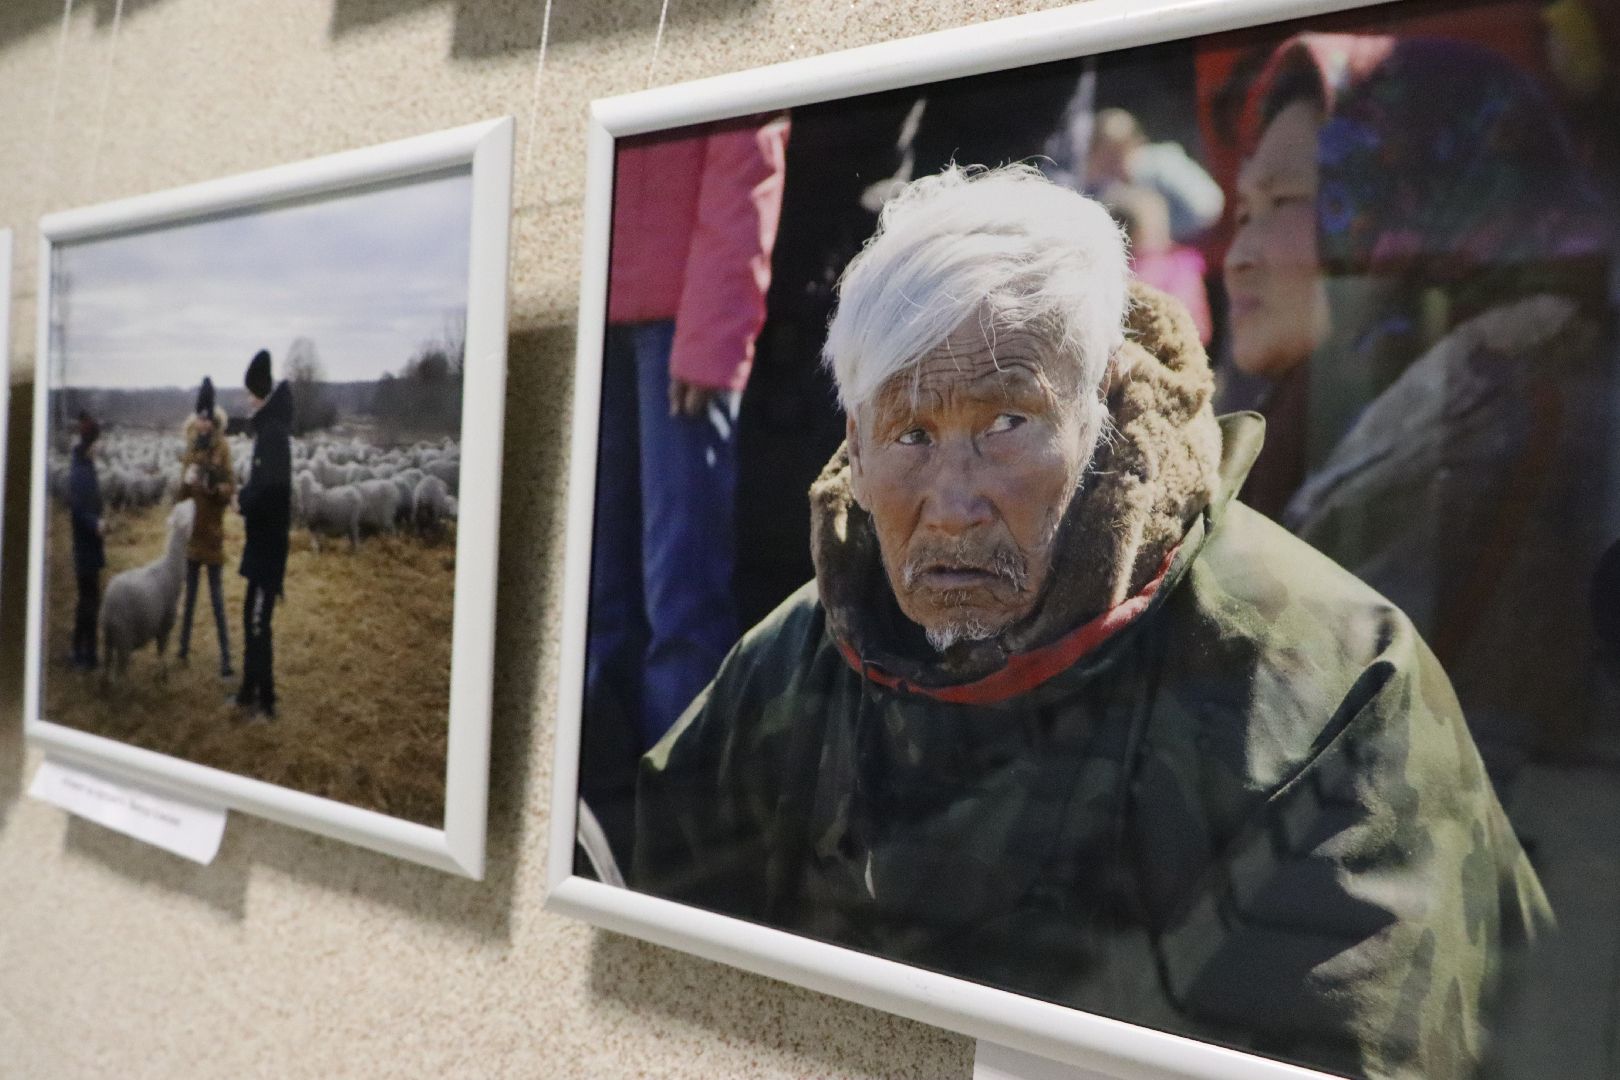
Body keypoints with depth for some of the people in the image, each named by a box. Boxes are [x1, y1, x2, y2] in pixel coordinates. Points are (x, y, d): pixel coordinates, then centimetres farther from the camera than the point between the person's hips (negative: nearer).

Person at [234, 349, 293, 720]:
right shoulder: (268, 428, 12)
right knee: (252, 617, 17)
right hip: (263, 541, 10)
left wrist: (243, 499, -11)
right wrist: (246, 494, 0)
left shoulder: (274, 432, -18)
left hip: (267, 542, -10)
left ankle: (266, 700, 2)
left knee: (258, 622, -5)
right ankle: (250, 690, 27)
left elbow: (269, 490, -26)